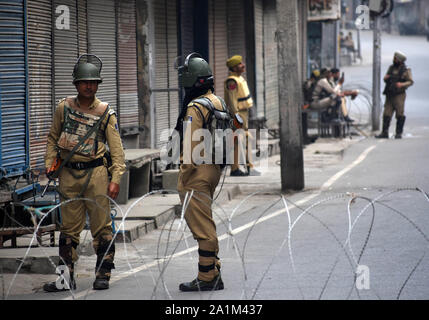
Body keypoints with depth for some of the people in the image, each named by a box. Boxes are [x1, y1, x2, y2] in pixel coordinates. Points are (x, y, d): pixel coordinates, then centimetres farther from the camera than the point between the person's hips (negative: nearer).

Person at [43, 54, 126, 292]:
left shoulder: (105, 113, 0)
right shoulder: (64, 108, 6)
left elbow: (116, 149, -2)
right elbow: (53, 138, 16)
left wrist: (115, 179, -10)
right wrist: (50, 163, 2)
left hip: (95, 172, -2)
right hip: (68, 174, 2)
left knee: (101, 226, -1)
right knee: (69, 228, 6)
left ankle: (103, 275, 7)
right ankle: (66, 278, 11)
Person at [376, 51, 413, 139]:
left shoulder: (406, 70, -3)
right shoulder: (391, 68, 13)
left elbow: (410, 82, -6)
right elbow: (385, 79, 21)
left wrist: (402, 84, -22)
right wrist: (385, 78, -3)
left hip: (399, 95, -5)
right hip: (389, 95, 5)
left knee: (400, 114, -3)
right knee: (386, 114, 1)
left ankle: (399, 133, 4)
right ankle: (384, 132, 4)